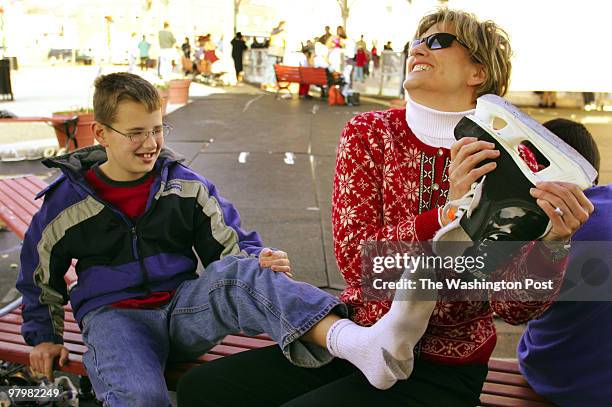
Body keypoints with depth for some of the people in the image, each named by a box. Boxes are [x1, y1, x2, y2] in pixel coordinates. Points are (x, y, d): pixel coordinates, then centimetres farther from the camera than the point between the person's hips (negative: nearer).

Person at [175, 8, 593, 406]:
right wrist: (449, 212, -27)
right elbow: (354, 259, -13)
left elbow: (515, 307, -10)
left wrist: (551, 244, -30)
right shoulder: (369, 132, -3)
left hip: (442, 370, -3)